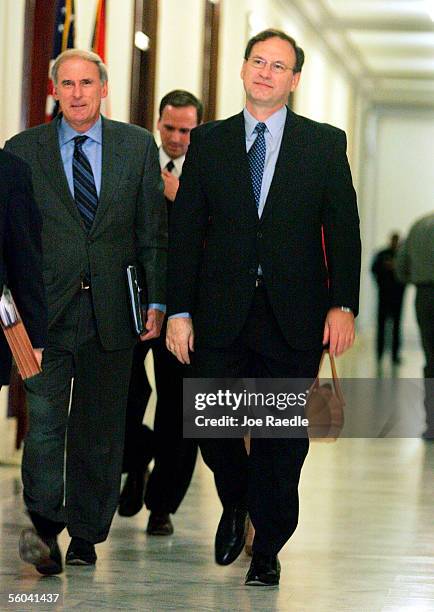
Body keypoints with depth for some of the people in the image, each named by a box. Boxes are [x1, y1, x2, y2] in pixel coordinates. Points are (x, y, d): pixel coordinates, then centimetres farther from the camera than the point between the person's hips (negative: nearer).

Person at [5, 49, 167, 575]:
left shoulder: (137, 146, 8)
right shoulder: (23, 150, 5)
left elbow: (153, 231, 8)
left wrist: (156, 300, 2)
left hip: (111, 311, 1)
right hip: (46, 312, -1)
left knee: (99, 428, 7)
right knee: (44, 418, -16)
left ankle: (85, 536, 16)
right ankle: (43, 525, -23)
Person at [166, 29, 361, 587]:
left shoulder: (325, 144, 5)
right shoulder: (208, 142, 7)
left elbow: (343, 228, 3)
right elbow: (185, 231, 5)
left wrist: (343, 305, -7)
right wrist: (179, 311, -2)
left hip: (294, 317, -1)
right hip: (221, 313, 1)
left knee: (282, 437, 4)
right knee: (211, 425, 1)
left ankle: (267, 548, 19)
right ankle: (236, 505, 32)